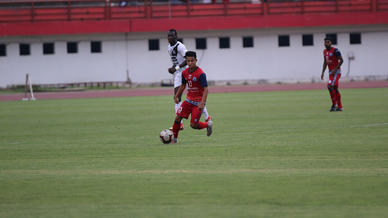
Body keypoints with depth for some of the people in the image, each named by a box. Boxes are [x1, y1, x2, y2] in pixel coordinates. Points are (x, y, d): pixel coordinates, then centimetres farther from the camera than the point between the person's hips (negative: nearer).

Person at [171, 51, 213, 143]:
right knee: (178, 117, -7)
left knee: (193, 125, -8)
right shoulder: (185, 73, 2)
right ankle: (174, 138, 8)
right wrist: (176, 96, 19)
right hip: (189, 100, 6)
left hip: (198, 103, -6)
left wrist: (202, 103, -29)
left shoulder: (201, 74, -19)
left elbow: (205, 89, -21)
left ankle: (208, 124, 21)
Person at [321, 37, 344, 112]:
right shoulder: (325, 51, 12)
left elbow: (341, 60, -14)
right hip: (331, 72, 8)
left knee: (330, 86, -18)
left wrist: (335, 69, -20)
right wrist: (323, 72, 14)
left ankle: (334, 104, -9)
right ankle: (340, 107, 12)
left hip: (336, 71, -8)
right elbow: (325, 62, 21)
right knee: (335, 89, 8)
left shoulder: (335, 50, -13)